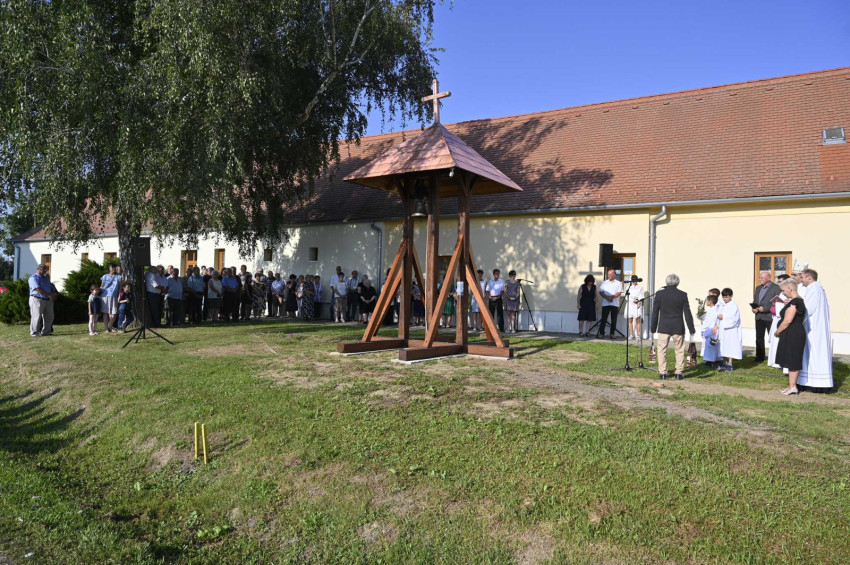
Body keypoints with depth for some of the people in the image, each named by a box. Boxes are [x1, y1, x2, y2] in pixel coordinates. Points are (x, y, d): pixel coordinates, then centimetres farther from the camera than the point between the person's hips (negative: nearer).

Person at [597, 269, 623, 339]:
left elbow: (619, 293, -3)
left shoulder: (618, 283, 9)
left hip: (615, 304, 0)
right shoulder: (604, 283, 13)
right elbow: (601, 292, 3)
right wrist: (607, 297, -13)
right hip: (605, 304, 0)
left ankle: (612, 334, 8)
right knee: (604, 319, -2)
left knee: (614, 320, 2)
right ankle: (601, 333, -1)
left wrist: (612, 296, -18)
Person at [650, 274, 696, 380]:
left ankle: (662, 373, 7)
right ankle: (679, 373, 11)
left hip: (663, 327, 0)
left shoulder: (659, 294, -4)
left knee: (662, 350, 7)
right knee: (679, 350, 10)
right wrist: (691, 329, 7)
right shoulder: (683, 295, -4)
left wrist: (653, 327, 9)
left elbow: (655, 312, 0)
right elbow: (687, 313, -1)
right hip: (678, 327, 0)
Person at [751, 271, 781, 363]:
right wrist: (753, 308, 3)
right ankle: (760, 357, 15)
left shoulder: (776, 288, -5)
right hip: (759, 317, 7)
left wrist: (764, 308, -18)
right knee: (759, 337, 9)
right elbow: (754, 301, 23)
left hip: (770, 316, -7)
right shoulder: (758, 288, 18)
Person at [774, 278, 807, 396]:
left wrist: (777, 332, -9)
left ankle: (792, 387, 3)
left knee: (792, 361, -3)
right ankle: (792, 386, 19)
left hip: (793, 335, -10)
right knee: (793, 361, 13)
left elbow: (787, 321, -21)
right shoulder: (799, 300, 13)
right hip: (797, 333, 10)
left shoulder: (793, 302, -18)